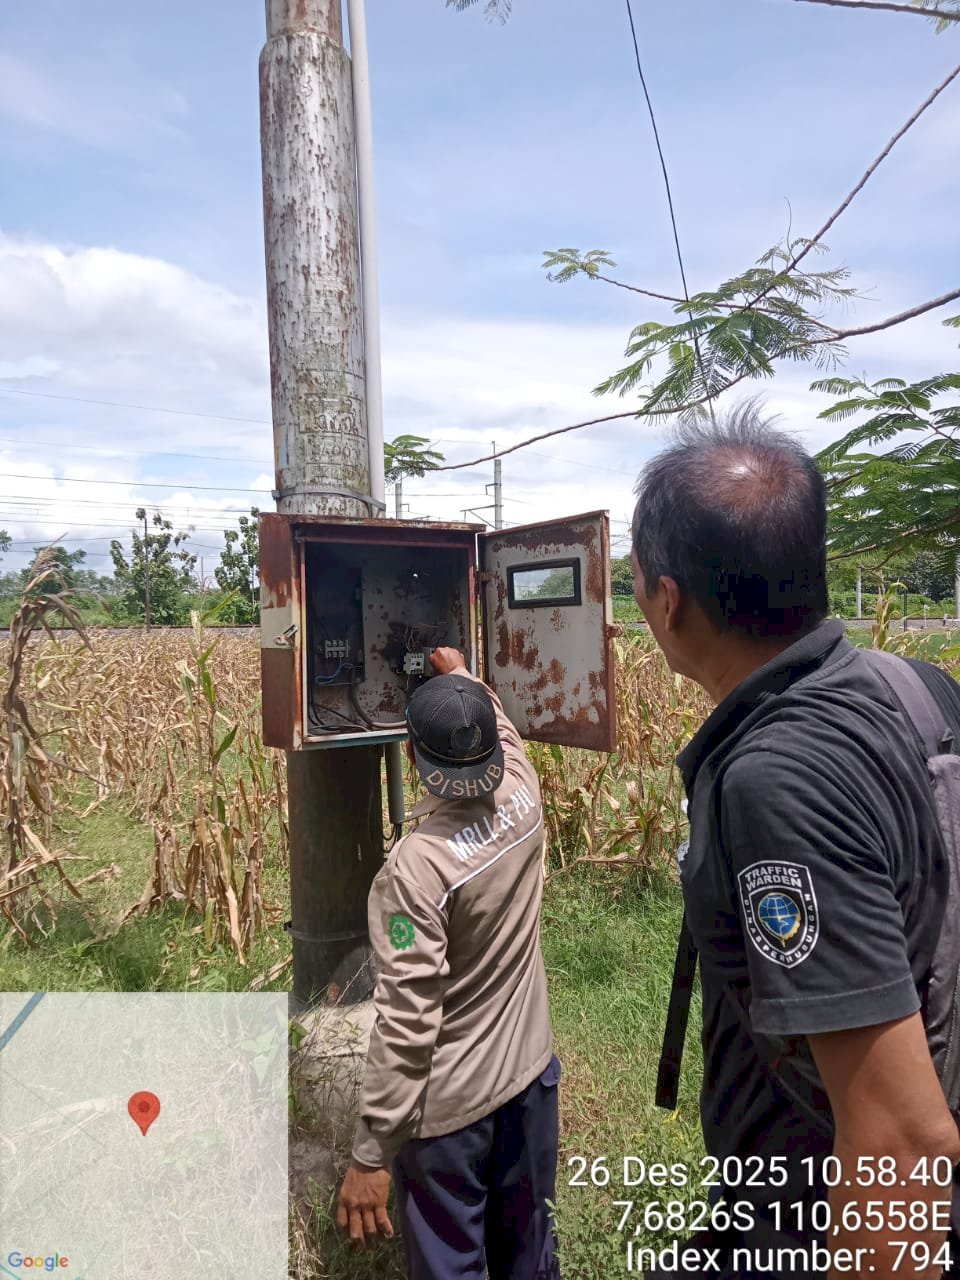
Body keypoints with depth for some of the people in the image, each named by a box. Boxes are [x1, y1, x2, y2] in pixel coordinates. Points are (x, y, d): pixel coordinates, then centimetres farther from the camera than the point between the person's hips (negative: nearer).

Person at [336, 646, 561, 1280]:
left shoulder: (417, 864, -29)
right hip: (529, 1073, 6)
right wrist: (460, 674, 27)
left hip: (447, 1103, -5)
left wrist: (370, 1154, -14)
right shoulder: (524, 799, -13)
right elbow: (503, 729, 11)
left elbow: (407, 1022, -25)